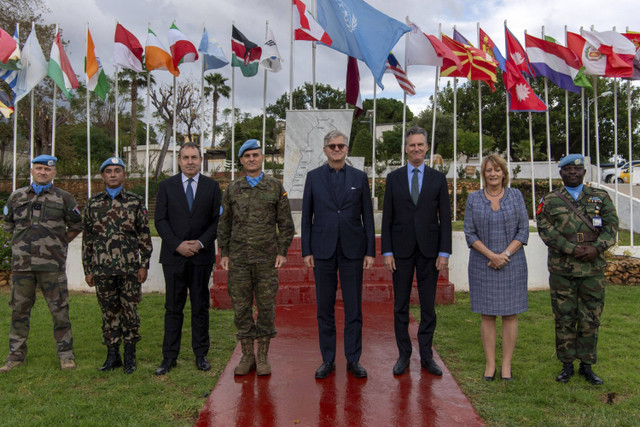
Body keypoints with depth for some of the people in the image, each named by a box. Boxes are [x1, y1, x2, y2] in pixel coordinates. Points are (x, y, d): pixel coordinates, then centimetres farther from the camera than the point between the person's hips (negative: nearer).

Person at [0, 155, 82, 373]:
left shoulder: (63, 198, 4)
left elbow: (76, 225, 13)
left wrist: (60, 243, 7)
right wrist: (22, 242, 14)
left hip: (52, 265, -2)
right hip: (21, 263, 3)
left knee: (59, 309, 1)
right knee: (19, 309, 9)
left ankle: (65, 354, 12)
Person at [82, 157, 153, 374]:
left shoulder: (135, 202, 4)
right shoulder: (93, 203, 9)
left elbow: (144, 235, 3)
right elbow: (87, 238, 10)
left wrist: (144, 265, -3)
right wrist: (88, 269, 7)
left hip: (130, 268, -2)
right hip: (102, 269, 2)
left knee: (130, 311, 3)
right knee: (109, 312, 8)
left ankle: (130, 356, 15)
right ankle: (113, 355, 20)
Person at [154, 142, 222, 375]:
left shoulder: (212, 186, 7)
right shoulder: (167, 186, 7)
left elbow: (217, 220, 3)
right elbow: (160, 220, 2)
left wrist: (200, 243, -10)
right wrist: (178, 245, -10)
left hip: (202, 255, 0)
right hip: (174, 256, 0)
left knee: (200, 307, 7)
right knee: (173, 308, 4)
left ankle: (201, 355, 16)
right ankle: (169, 357, 12)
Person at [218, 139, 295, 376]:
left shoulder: (276, 187, 5)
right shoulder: (232, 189, 9)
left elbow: (285, 223, 4)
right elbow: (224, 223, 12)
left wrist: (282, 252, -4)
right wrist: (223, 253, 5)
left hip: (266, 258, -1)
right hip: (238, 259, 2)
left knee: (266, 307, 3)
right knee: (241, 307, 4)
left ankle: (263, 357, 15)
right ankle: (247, 356, 17)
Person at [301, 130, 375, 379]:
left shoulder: (360, 177, 6)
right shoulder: (313, 177, 6)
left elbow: (368, 217, 5)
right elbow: (307, 217, 5)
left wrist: (370, 251, 0)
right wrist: (306, 251, -1)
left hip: (352, 250, 0)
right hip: (323, 250, 0)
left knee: (353, 307, 5)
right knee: (325, 308, 7)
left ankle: (353, 360, 17)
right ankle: (327, 360, 18)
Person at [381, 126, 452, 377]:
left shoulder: (438, 178, 5)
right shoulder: (394, 178, 5)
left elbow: (445, 218, 3)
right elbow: (387, 218, 3)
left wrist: (444, 252, -5)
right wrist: (387, 251, -4)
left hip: (429, 250, 0)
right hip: (401, 250, 0)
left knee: (428, 306, 7)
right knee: (401, 306, 7)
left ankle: (426, 356, 19)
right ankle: (404, 355, 19)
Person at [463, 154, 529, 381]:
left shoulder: (516, 196, 3)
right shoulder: (473, 199, 2)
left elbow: (524, 230, -1)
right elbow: (469, 233, -2)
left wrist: (505, 254, -12)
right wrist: (491, 255, -13)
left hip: (512, 263, 0)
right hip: (482, 264, 0)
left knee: (510, 314, 4)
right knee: (487, 314, 4)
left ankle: (506, 365, 14)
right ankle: (489, 364, 13)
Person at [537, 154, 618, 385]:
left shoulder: (601, 197, 11)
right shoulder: (550, 201, 6)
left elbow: (611, 225, 2)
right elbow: (545, 230, -5)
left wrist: (596, 247, -15)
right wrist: (572, 250, -16)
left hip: (593, 269, 1)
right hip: (561, 270, -1)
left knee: (590, 319, 5)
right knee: (564, 318, 4)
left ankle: (587, 365, 18)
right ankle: (567, 365, 16)